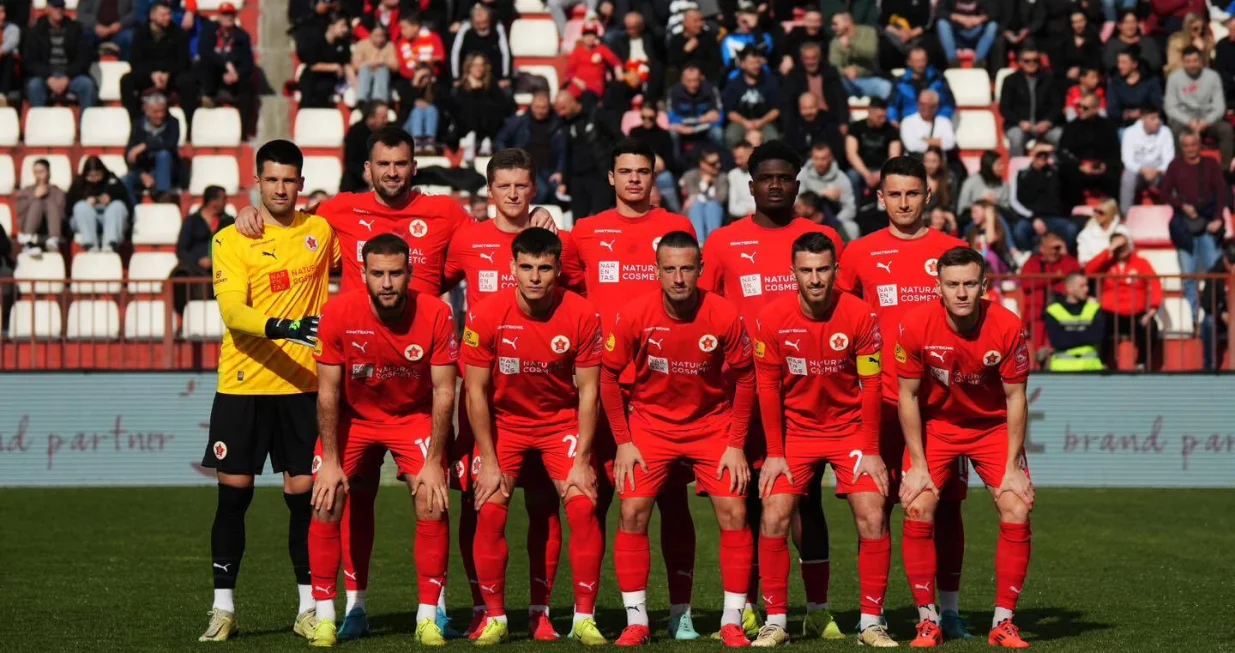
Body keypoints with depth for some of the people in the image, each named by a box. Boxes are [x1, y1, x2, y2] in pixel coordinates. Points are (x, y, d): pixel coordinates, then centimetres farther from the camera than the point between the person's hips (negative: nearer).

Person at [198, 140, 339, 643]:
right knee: (233, 493, 2)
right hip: (242, 384, -1)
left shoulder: (321, 230, 7)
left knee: (303, 493, 1)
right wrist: (280, 327, -31)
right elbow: (232, 312, -14)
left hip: (302, 385, 1)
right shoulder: (231, 241, -1)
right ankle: (223, 608, 9)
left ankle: (308, 607, 10)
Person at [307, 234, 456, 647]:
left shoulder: (435, 315, -23)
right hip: (352, 416, 0)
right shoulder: (338, 313, -23)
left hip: (414, 416, 0)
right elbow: (328, 392, -14)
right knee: (325, 504, -12)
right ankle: (324, 617, 0)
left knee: (433, 505, -14)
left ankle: (428, 617, -2)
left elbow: (444, 392, -16)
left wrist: (433, 462, -19)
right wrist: (330, 461, -16)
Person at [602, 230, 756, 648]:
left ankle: (732, 621, 4)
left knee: (734, 513, -9)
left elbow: (744, 379, -4)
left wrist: (736, 445, -7)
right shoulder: (634, 315, -16)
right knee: (632, 512, -10)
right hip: (651, 422, 0)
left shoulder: (724, 316, -17)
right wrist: (623, 442, -6)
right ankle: (636, 621, 1)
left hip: (712, 423, 0)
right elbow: (609, 376, -4)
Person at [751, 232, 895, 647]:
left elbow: (871, 386, -8)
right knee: (774, 517, -11)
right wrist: (774, 454, -6)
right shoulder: (771, 320, -12)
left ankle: (871, 623, 1)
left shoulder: (860, 316, -14)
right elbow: (768, 388, -5)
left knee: (872, 517, -10)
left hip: (850, 427, -1)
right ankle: (775, 621, 1)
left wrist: (871, 451, -9)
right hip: (796, 429, 1)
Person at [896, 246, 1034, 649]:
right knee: (917, 511, -15)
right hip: (934, 424, 0)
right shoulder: (916, 325, -22)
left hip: (993, 427, 0)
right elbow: (908, 395, -11)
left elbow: (1015, 398, -12)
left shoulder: (1007, 327, -22)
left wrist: (1013, 467, -13)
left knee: (1017, 514, -12)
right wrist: (918, 465, -13)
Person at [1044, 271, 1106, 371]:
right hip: (1063, 367, -2)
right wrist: (1086, 337, -8)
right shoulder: (1053, 311, 0)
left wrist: (1068, 338, -8)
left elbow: (1097, 337, -6)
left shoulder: (1094, 308, 7)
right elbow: (1058, 341, -12)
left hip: (1090, 366, 2)